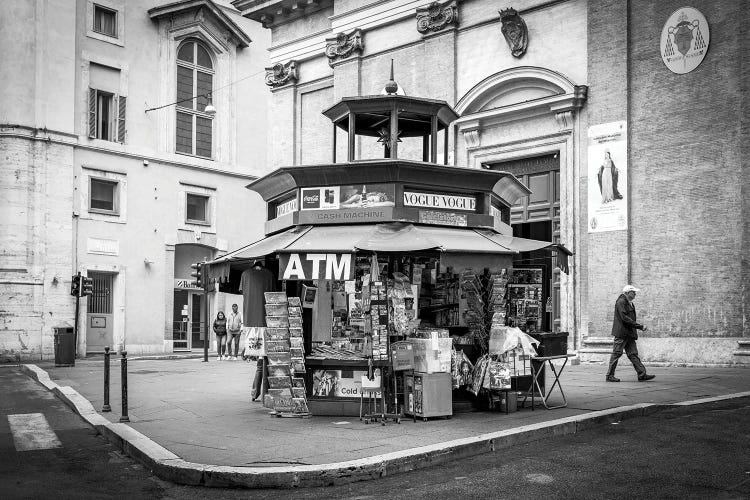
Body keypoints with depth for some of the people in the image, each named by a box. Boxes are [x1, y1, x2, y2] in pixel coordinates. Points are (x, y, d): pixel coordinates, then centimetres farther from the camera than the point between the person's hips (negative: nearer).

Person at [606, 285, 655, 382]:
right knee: (616, 353, -4)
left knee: (633, 354, 6)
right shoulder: (621, 302, -12)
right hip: (621, 332, -9)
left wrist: (639, 326, 9)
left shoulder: (630, 303, 19)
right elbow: (624, 318, -20)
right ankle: (610, 376, 2)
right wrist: (639, 326, -20)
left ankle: (642, 374, 4)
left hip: (629, 334, 9)